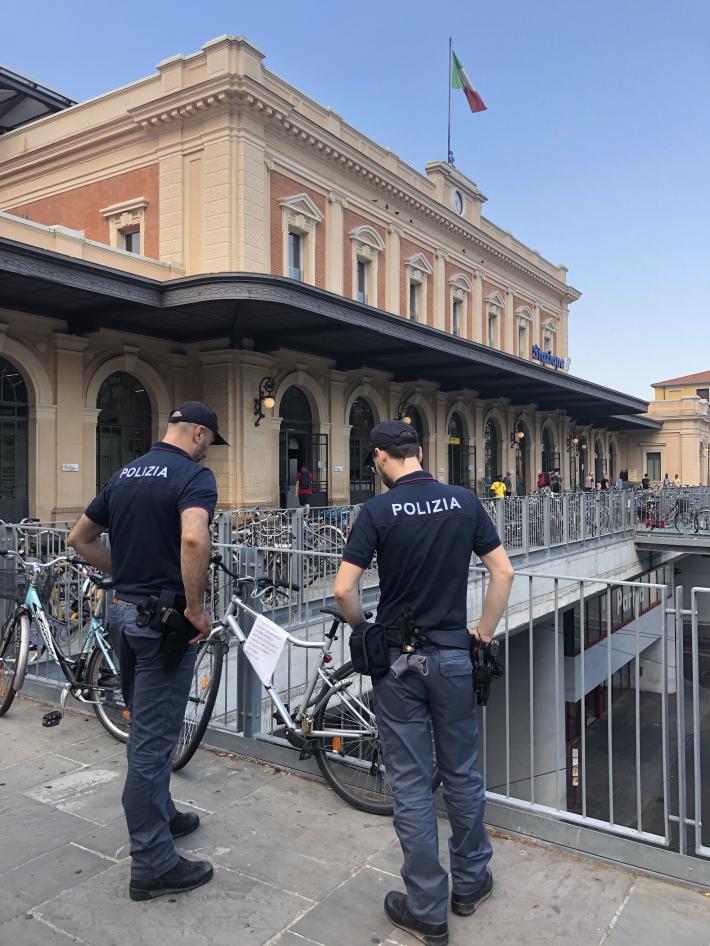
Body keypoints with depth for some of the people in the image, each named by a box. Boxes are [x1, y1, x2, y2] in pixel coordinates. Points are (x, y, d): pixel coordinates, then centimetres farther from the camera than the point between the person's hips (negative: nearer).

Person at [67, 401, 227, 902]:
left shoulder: (125, 474, 11)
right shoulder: (195, 475, -14)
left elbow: (80, 537, 17)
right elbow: (193, 539, -34)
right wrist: (196, 608, -23)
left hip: (125, 611, 8)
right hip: (163, 619, -8)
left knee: (146, 729, 22)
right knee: (154, 739, 0)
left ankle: (161, 815, 40)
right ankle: (152, 865, 13)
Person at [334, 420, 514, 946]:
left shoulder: (378, 511, -12)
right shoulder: (465, 502, -2)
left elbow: (344, 589, -16)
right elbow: (504, 573, -2)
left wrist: (363, 628, 3)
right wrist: (485, 632, 7)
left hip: (398, 659, -3)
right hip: (454, 654, 3)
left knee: (412, 782, 7)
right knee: (462, 773, 19)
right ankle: (471, 883, 34)